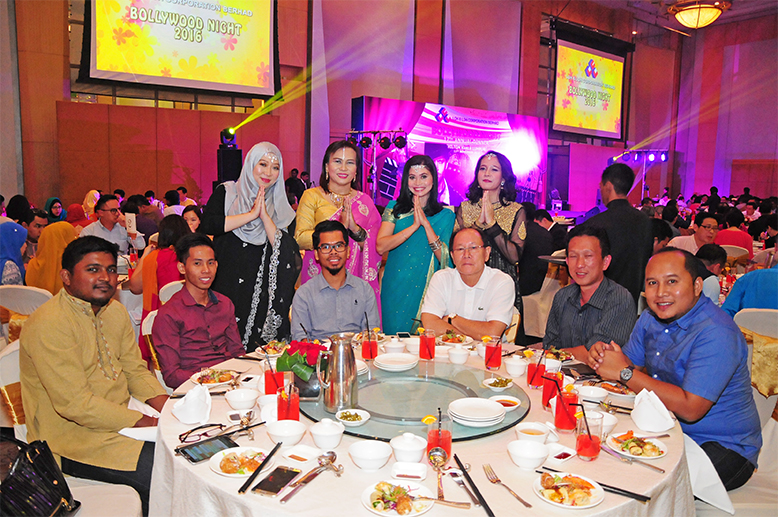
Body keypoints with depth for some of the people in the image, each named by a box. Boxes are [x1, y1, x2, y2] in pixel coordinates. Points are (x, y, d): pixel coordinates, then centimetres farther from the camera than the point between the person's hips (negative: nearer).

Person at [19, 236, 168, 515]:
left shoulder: (116, 311, 7)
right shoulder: (49, 324, -20)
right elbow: (76, 405, -23)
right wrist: (146, 422, -21)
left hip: (121, 417, 8)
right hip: (73, 437, -8)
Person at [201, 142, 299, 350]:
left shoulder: (280, 207, 9)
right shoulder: (226, 192, 6)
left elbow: (286, 252, -3)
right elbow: (206, 225, -13)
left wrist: (265, 216, -11)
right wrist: (252, 214, -11)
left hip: (260, 290, 1)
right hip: (227, 282, -1)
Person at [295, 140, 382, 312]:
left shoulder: (364, 201, 9)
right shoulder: (312, 196, 2)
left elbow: (375, 246, 3)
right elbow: (300, 238, -9)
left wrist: (355, 228, -16)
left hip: (355, 278, 2)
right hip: (318, 277, -2)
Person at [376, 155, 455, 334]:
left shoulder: (445, 214, 2)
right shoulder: (395, 208, 4)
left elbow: (444, 259, -8)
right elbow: (380, 246, -10)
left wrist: (426, 223, -14)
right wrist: (414, 225, -15)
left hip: (427, 289, 0)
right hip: (395, 289, 1)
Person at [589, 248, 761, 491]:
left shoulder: (717, 334, -24)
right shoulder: (651, 318, 2)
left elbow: (690, 409, -29)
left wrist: (625, 373, -26)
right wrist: (603, 357, -16)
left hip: (724, 446, -7)